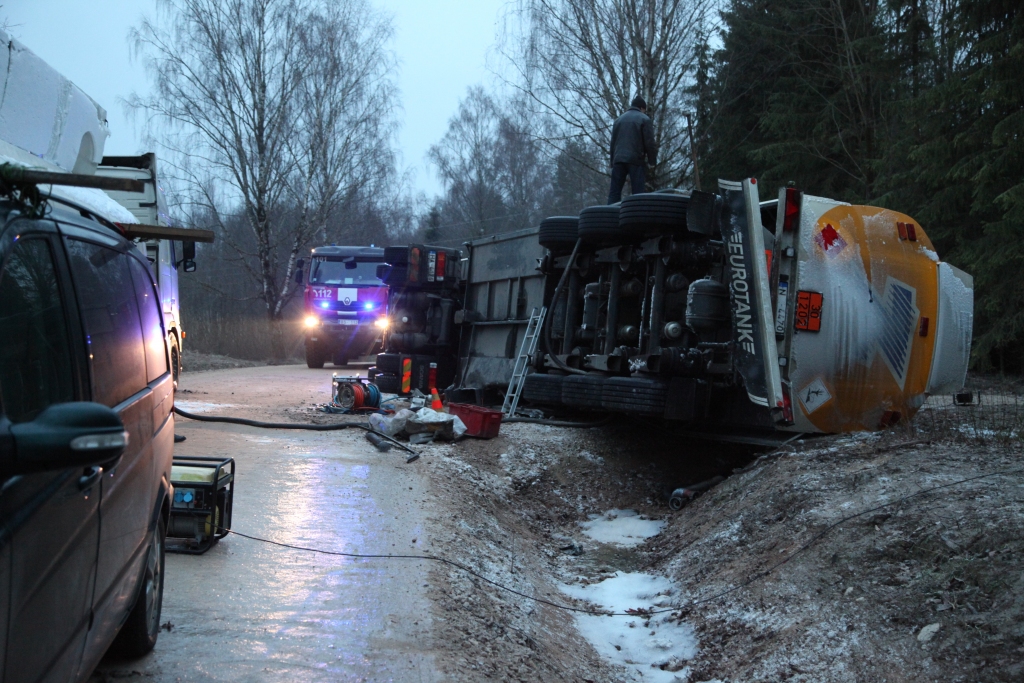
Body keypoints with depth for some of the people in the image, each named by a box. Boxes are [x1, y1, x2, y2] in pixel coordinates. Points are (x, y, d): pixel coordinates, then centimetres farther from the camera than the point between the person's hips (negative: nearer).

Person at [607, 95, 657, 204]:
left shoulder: (618, 119, 21)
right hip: (636, 160, -4)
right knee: (637, 193, -5)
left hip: (618, 159, 4)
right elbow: (649, 143, -4)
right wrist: (652, 161, 3)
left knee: (614, 193, 3)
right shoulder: (644, 119, 3)